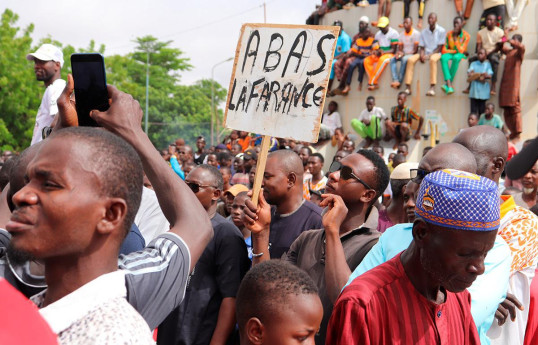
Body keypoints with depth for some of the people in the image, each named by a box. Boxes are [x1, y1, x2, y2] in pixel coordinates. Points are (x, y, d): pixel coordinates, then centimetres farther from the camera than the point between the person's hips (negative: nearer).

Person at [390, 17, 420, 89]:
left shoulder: (416, 33, -6)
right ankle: (395, 80, -38)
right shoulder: (401, 34, 13)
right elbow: (400, 47, 11)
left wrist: (404, 54, -21)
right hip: (403, 54, 6)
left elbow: (415, 50, -12)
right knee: (392, 59, -24)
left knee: (404, 59, -38)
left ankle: (399, 81, -34)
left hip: (412, 54, -6)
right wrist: (399, 52, -14)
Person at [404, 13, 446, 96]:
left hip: (435, 53, -4)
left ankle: (432, 88, -49)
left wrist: (429, 55, -18)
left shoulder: (441, 31, -1)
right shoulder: (424, 32, 12)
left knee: (433, 59, -40)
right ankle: (408, 88, -29)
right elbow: (421, 47, 10)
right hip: (425, 53, 4)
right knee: (410, 59, -23)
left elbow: (440, 47, -6)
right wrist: (422, 55, -13)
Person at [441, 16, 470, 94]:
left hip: (460, 55, -2)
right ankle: (449, 85, -45)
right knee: (443, 57, -34)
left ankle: (447, 84, -36)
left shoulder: (466, 35, -7)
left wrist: (455, 38, -22)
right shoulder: (449, 34, -1)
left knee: (456, 57, -38)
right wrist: (455, 50, -13)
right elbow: (444, 50, -5)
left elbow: (460, 50, -17)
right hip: (450, 53, 2)